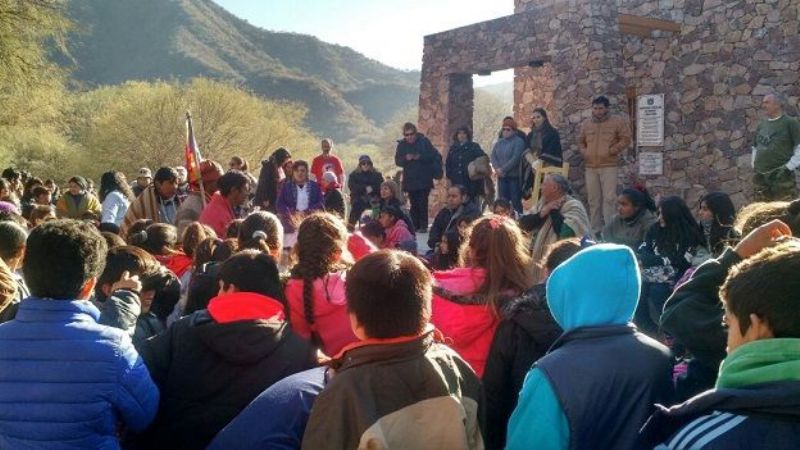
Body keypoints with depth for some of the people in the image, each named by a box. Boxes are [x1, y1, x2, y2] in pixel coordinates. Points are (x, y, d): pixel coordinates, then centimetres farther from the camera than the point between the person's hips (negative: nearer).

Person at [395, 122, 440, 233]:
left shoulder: (424, 141, -2)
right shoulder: (402, 144, 6)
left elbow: (434, 155, -7)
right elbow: (397, 161, 3)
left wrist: (420, 157, -19)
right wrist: (406, 158, -16)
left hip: (424, 179, -3)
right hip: (410, 180, 3)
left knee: (423, 203, -7)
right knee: (414, 204, 6)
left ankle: (423, 226, -3)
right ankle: (415, 226, 12)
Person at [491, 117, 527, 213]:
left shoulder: (519, 141, -4)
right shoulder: (499, 142, 16)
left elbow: (516, 158, -15)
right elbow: (493, 156, 8)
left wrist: (503, 169, -16)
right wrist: (497, 169, -10)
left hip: (514, 176, -6)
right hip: (501, 176, 6)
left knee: (516, 201, -5)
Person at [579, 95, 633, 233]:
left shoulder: (618, 121, 0)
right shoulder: (586, 124, 13)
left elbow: (625, 139, -2)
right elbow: (580, 141, 24)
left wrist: (611, 151, -10)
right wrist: (584, 153, 6)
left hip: (609, 166, -4)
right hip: (590, 167, 5)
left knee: (609, 198, -10)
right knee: (593, 199, 7)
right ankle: (596, 229, 15)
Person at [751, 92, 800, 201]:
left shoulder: (790, 123, -2)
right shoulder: (762, 125, 14)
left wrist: (788, 167, -11)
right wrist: (754, 165, 13)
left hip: (782, 177, -6)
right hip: (760, 177, 6)